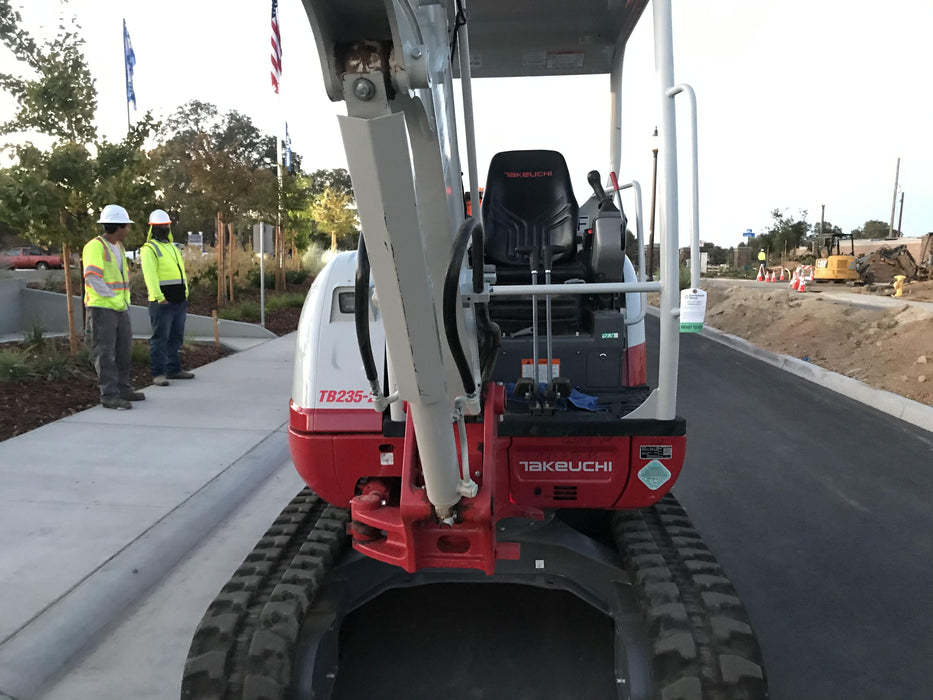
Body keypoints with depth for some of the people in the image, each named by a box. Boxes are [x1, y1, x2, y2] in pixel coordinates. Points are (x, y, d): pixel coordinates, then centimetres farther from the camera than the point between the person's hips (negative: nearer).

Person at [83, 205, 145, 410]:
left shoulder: (118, 247, 15)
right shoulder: (95, 247, -14)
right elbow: (93, 278, -21)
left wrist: (125, 299, 10)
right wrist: (115, 300, -17)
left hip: (121, 308, 9)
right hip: (101, 308, -9)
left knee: (123, 349, 13)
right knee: (105, 353, -4)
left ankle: (123, 389, 24)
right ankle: (109, 396, -1)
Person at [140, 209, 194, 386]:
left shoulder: (173, 248, 22)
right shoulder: (149, 249, -4)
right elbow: (150, 275, -14)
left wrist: (185, 295, 15)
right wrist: (159, 297, -23)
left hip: (179, 301, 8)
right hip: (162, 302, -8)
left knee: (176, 337, 13)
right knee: (160, 338, -7)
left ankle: (173, 369, 21)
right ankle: (158, 374, -4)